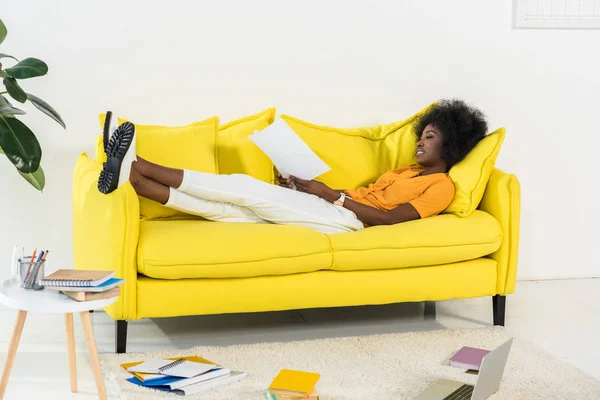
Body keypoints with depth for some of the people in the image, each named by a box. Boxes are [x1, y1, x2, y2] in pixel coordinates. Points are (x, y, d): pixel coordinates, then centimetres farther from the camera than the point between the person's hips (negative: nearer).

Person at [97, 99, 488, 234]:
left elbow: (389, 217, -13)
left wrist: (331, 194, -13)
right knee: (232, 208, -9)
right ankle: (133, 176, -21)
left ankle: (137, 165, -21)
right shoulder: (407, 171, 30)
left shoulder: (441, 186, 1)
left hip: (344, 217, -8)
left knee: (246, 188, -18)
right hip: (331, 208, 8)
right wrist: (306, 186, 13)